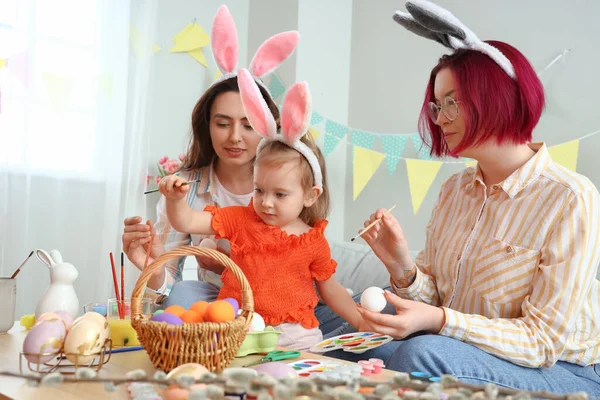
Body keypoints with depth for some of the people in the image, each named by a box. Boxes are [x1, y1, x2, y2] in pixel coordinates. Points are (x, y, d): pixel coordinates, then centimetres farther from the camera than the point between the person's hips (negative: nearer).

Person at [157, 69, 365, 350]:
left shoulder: (314, 241, 3)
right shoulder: (241, 219, 3)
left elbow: (331, 290, 14)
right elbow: (188, 223, -2)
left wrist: (363, 323, 10)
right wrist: (175, 200, -22)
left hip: (294, 333, 0)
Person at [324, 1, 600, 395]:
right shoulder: (454, 189, 4)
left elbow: (544, 340, -17)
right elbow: (434, 300, 4)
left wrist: (439, 321, -30)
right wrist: (404, 270, -17)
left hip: (560, 373, -5)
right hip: (455, 349, 5)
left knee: (423, 353, -30)